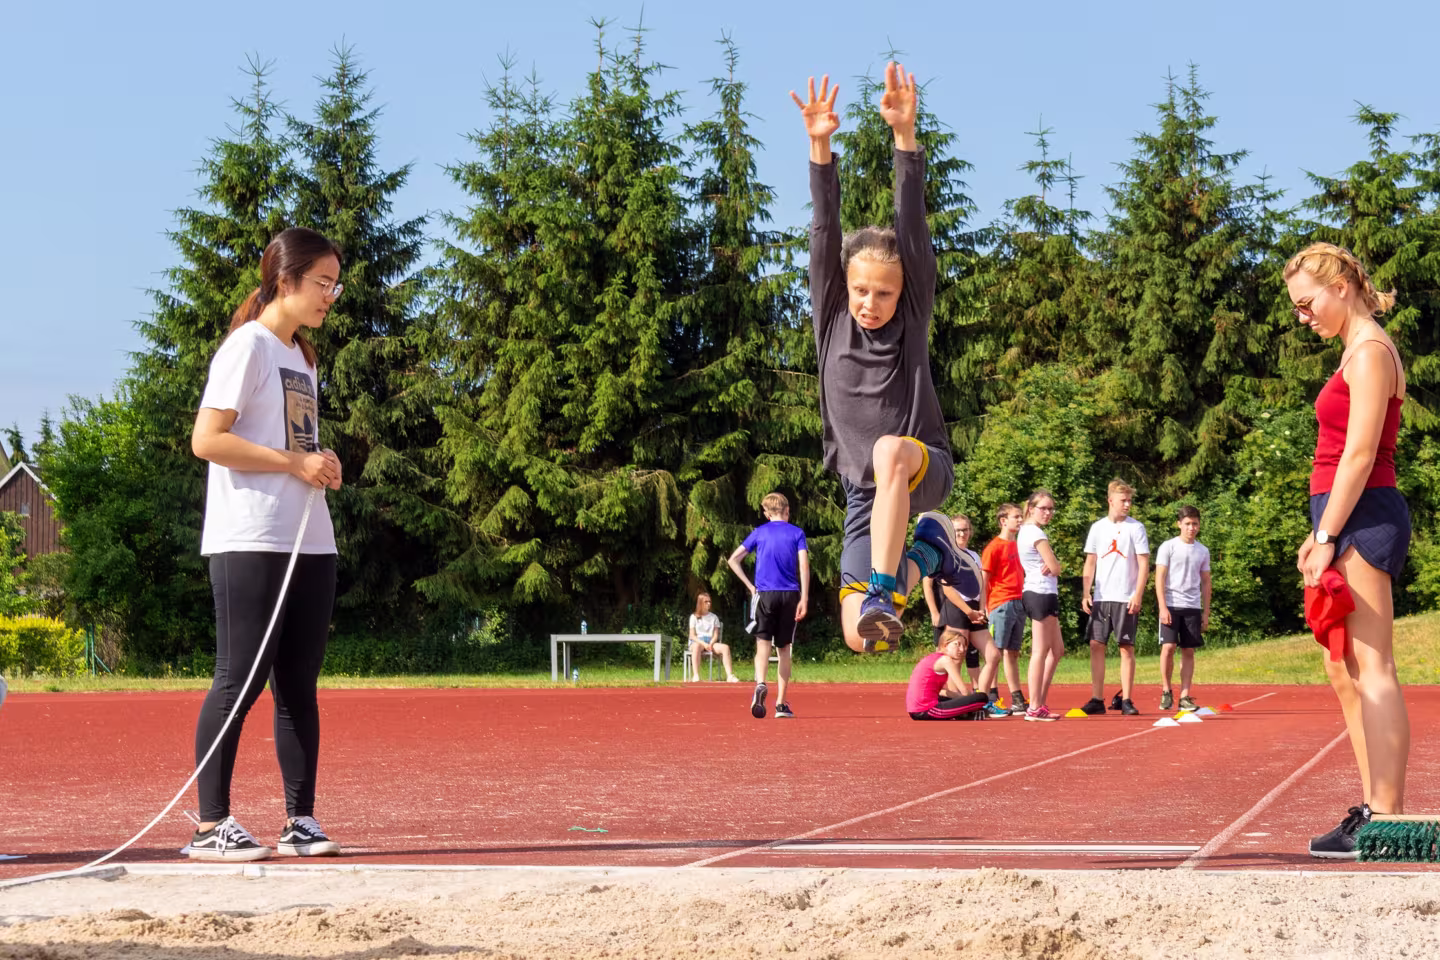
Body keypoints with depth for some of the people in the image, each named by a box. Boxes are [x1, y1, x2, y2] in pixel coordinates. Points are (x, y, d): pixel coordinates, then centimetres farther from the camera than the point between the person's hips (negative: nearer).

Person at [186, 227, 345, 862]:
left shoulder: (302, 357, 19)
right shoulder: (248, 347, -7)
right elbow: (206, 439, -15)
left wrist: (322, 467, 5)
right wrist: (297, 463, -17)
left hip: (310, 542, 8)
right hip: (251, 543, -8)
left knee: (299, 684, 8)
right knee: (241, 681, -7)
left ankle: (299, 821, 12)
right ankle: (210, 825, -2)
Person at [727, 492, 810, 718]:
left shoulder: (759, 532, 9)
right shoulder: (797, 533, 6)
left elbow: (733, 560, 6)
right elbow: (804, 565, -5)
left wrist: (750, 586, 8)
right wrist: (804, 599, -6)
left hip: (765, 594, 0)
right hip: (789, 595, 0)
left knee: (763, 644, -4)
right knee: (784, 648, 9)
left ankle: (760, 683, -34)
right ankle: (781, 704, 8)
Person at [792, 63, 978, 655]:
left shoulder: (912, 316, -3)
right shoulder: (831, 317, 2)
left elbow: (913, 225, -14)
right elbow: (825, 230, -10)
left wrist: (905, 135, -26)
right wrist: (820, 147, -23)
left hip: (924, 471, -4)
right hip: (865, 492, 4)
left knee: (890, 451, -41)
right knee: (860, 639, -7)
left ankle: (885, 591, -36)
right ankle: (929, 551, 22)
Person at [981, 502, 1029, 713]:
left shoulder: (1017, 546, 15)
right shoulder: (994, 547, -6)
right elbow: (984, 579, -8)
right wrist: (985, 608, -11)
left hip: (1019, 604, 7)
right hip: (1001, 604, -7)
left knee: (1013, 652, 11)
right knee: (996, 651, -7)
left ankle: (1017, 699, 14)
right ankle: (991, 698, -5)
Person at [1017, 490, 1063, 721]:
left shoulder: (1025, 531, 17)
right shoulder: (1037, 533, -13)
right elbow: (1056, 568, -15)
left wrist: (1048, 566, -7)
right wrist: (1051, 566, 6)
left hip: (1037, 594, 10)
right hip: (1042, 594, -10)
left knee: (1057, 650, 15)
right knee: (1041, 651, -8)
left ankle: (1040, 702, 16)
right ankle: (1034, 708, -8)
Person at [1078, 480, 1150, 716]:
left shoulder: (1136, 528, 0)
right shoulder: (1097, 528, 9)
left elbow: (1144, 564, -2)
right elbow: (1090, 563, 12)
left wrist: (1138, 595, -11)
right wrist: (1085, 593, 2)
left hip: (1126, 599, -3)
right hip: (1101, 598, 3)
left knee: (1126, 648, -3)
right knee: (1096, 645, 0)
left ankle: (1125, 700, 3)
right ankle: (1097, 699, 5)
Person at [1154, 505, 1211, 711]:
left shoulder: (1203, 551, 12)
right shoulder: (1168, 547, -1)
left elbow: (1206, 582, 16)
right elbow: (1159, 578, -4)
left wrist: (1206, 612, 10)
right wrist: (1163, 607, -12)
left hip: (1193, 607, 4)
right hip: (1171, 605, -4)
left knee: (1188, 651, 2)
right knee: (1168, 647, -10)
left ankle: (1185, 697, 5)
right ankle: (1166, 692, 6)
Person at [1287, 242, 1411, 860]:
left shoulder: (1370, 352, -10)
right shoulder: (1359, 352, 20)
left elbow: (1359, 454, -18)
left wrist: (1328, 536, -20)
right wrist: (1320, 533, 20)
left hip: (1364, 519, -11)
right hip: (1350, 520, 11)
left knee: (1371, 668, -12)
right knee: (1345, 672, 11)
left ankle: (1386, 818, -14)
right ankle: (1374, 806, 14)